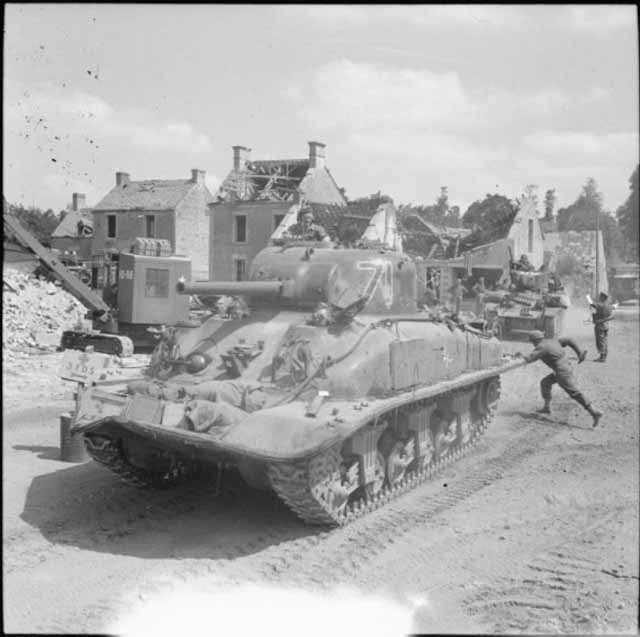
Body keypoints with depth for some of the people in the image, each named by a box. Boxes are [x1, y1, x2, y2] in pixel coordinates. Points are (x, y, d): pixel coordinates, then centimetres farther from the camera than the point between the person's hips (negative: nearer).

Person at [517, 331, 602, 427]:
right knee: (545, 382, 20)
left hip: (562, 373, -10)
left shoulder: (541, 347, -13)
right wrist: (579, 354, 9)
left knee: (575, 394, -9)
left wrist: (520, 355, 2)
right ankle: (547, 407, 26)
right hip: (565, 368, 10)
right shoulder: (552, 341, 12)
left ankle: (595, 413, -12)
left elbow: (528, 360, -18)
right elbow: (570, 341, 8)